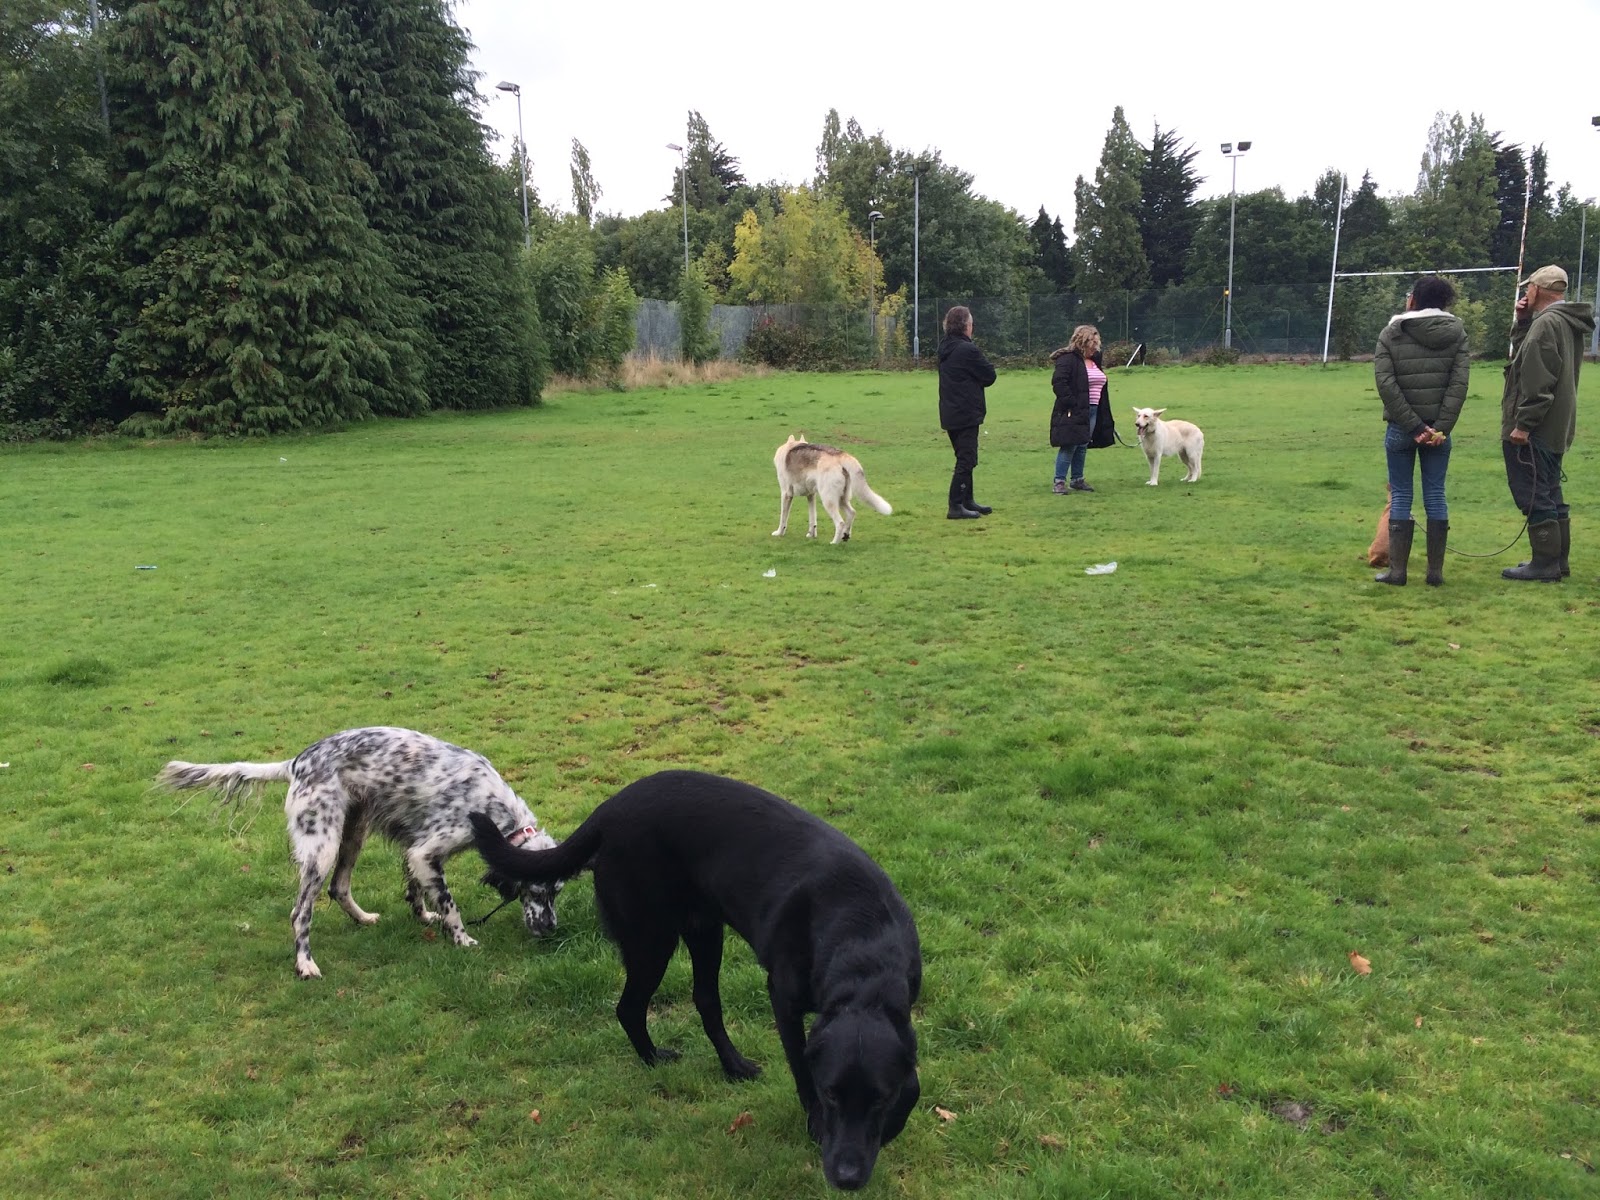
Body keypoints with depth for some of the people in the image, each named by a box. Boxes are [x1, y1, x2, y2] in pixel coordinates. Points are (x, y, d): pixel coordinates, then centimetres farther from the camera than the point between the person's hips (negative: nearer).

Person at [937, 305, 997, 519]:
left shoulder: (944, 348, 9)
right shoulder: (967, 350, -18)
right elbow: (990, 376, -10)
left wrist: (971, 380, 2)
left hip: (950, 412, 9)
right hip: (966, 413, -9)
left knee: (965, 458, 18)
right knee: (966, 460, -4)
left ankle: (967, 501, 26)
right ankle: (956, 506, -5)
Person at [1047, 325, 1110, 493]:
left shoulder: (1095, 360, 17)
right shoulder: (1068, 359, -11)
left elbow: (1101, 386, 25)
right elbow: (1058, 383, -20)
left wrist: (1103, 410, 16)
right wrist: (1071, 403, -22)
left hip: (1092, 411, 8)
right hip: (1074, 412, -8)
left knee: (1082, 447, 12)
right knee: (1069, 446, -8)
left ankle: (1077, 480, 20)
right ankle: (1059, 482, -3)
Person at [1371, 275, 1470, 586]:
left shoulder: (1390, 334, -3)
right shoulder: (1456, 333, 2)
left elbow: (1386, 384, -11)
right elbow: (1459, 383, -7)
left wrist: (1414, 427, -11)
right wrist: (1441, 427, -11)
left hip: (1400, 429, -1)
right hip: (1439, 428, 1)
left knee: (1400, 496, 5)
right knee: (1435, 496, 7)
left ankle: (1397, 570, 6)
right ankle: (1436, 571, 9)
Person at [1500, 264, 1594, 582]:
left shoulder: (1546, 323, -17)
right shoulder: (1568, 323, 15)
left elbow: (1538, 382, -23)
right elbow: (1522, 354, 23)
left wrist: (1523, 423, -22)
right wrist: (1522, 321, 10)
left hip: (1534, 430, -10)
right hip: (1555, 428, 10)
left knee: (1534, 496, -6)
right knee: (1550, 494, 16)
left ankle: (1545, 562, -4)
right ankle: (1557, 560, 22)